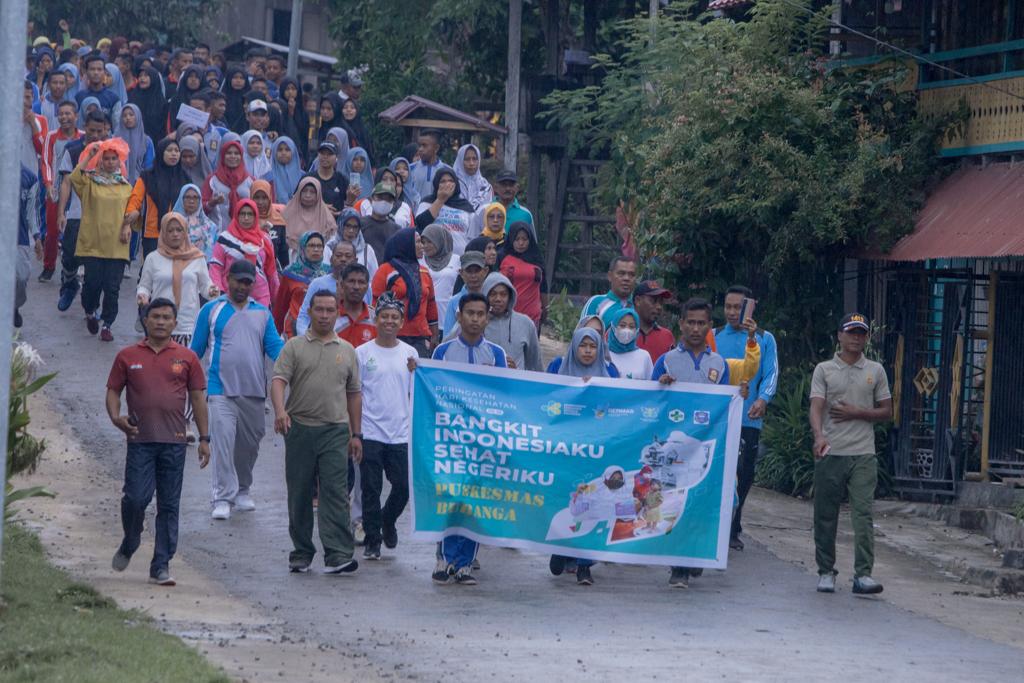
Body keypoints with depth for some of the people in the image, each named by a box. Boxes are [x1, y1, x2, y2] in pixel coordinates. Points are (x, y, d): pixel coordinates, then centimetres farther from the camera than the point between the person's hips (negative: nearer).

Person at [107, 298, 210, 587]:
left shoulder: (186, 358, 8)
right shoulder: (128, 356, 7)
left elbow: (198, 398, 10)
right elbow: (113, 391, 11)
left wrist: (204, 438, 5)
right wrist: (116, 417, -10)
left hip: (174, 442, 1)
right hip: (140, 440, -1)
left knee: (169, 506, 2)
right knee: (136, 498, -10)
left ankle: (161, 567, 7)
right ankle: (128, 546, 19)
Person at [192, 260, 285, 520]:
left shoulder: (262, 312, 12)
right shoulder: (211, 310, 4)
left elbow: (274, 345, 4)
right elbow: (196, 349, 8)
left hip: (254, 391, 4)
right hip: (222, 389, -4)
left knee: (249, 444, 12)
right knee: (223, 441, -14)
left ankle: (243, 491, 28)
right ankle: (223, 498, -14)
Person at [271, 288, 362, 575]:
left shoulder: (347, 351, 13)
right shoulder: (294, 347, 6)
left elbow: (354, 394, 16)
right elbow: (278, 380, -6)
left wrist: (356, 434, 13)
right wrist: (280, 410, -25)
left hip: (336, 430, 1)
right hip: (300, 427, -1)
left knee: (335, 493, -9)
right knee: (299, 494, 6)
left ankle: (337, 556, -15)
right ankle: (301, 554, 15)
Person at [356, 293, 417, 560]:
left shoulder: (410, 354, 7)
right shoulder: (362, 353, 1)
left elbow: (415, 393, 11)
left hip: (401, 434, 2)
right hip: (370, 432, -2)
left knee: (403, 486, 2)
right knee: (371, 489, 0)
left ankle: (387, 521, 30)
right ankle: (372, 540, 9)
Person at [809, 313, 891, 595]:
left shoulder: (875, 371, 11)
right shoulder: (824, 369, 6)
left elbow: (886, 412, 12)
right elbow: (816, 407, -6)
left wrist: (856, 413, -5)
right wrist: (819, 436, -25)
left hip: (863, 455, 0)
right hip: (829, 453, 0)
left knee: (863, 513, -10)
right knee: (825, 516, 4)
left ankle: (863, 574, -13)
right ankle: (826, 572, 16)